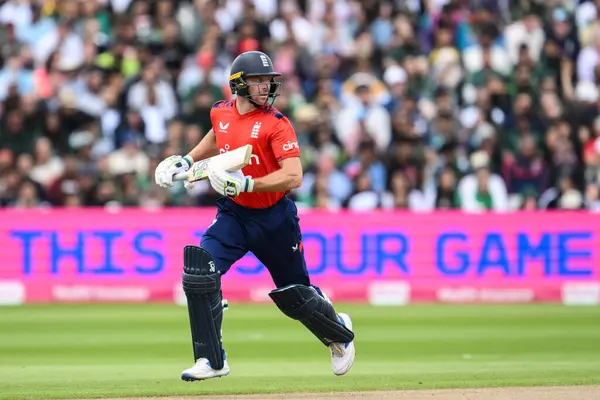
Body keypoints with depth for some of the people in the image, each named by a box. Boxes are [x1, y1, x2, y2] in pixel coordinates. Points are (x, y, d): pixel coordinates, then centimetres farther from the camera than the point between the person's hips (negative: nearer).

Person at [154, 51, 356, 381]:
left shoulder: (276, 124, -18)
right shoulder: (220, 113, -1)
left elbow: (294, 177, -27)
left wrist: (245, 184, -35)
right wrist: (185, 161, 14)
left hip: (274, 219, -4)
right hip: (233, 215, 4)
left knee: (293, 294, 9)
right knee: (199, 273, -18)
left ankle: (339, 333, 42)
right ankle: (211, 361, -9)